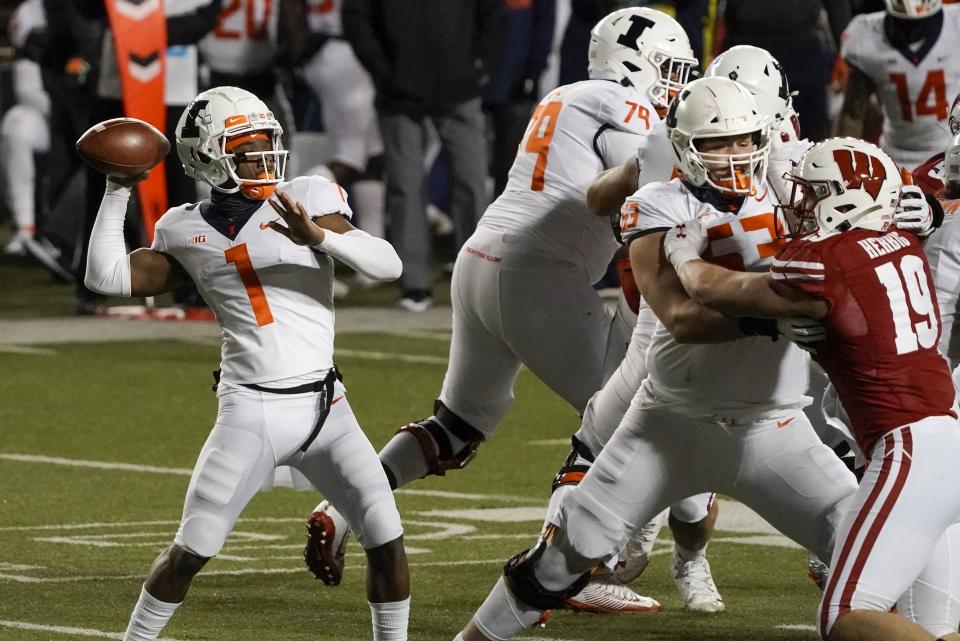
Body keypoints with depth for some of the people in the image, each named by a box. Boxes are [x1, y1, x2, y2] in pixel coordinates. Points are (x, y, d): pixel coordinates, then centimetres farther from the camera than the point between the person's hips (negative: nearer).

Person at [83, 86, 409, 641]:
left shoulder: (307, 201, -1)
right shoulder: (190, 232, 6)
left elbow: (389, 266, -11)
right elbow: (107, 278, 7)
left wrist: (319, 234, -27)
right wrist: (118, 193, 7)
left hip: (326, 406, 0)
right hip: (252, 410, 0)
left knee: (387, 538, -7)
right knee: (192, 550, -3)